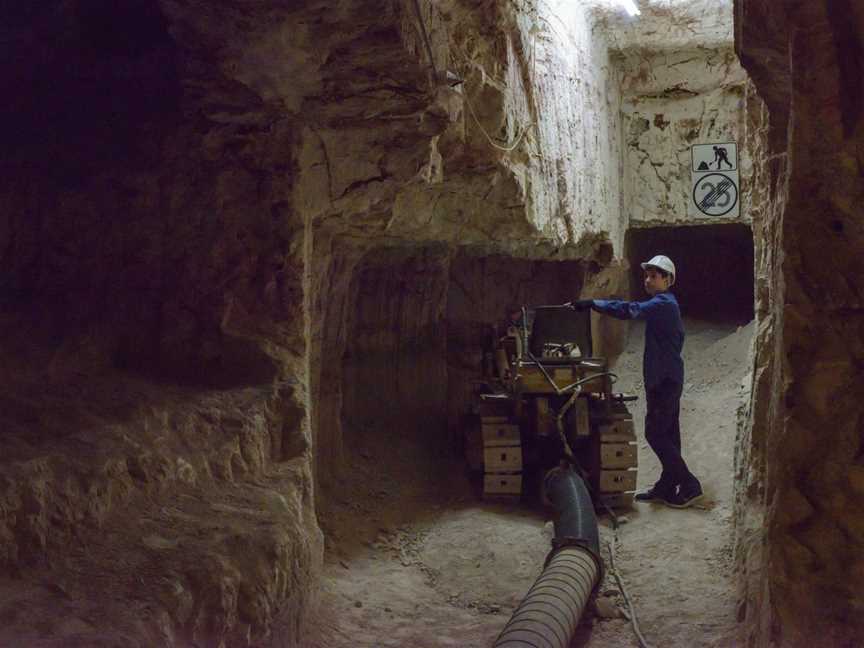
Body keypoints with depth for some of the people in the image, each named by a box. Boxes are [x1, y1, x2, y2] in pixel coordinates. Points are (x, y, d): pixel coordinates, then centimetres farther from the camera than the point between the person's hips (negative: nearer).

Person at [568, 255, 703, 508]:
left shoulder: (664, 304, -16)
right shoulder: (664, 304, 17)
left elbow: (629, 310, -30)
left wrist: (592, 303, -29)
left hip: (664, 380, -10)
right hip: (665, 378, 10)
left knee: (655, 433, -7)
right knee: (666, 434, 12)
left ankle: (689, 485, -2)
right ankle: (666, 487, 19)